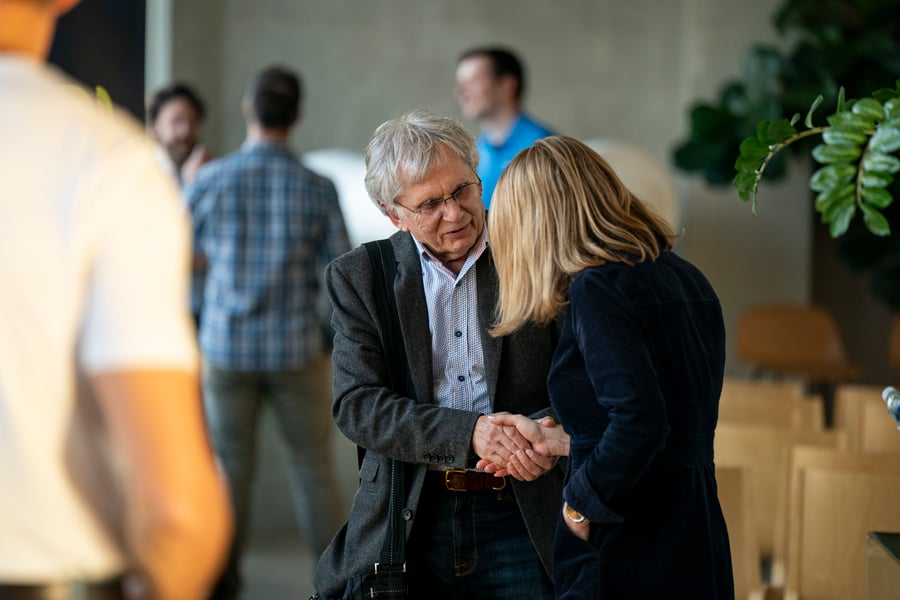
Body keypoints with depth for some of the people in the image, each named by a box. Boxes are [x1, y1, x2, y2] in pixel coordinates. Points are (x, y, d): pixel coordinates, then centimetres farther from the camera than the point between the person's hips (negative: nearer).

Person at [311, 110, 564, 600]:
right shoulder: (357, 278, 3)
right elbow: (356, 405, -7)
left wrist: (546, 428, -21)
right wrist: (470, 433, -20)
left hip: (523, 521, 0)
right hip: (409, 522, 1)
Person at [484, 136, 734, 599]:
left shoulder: (598, 288, -14)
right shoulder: (685, 278, 12)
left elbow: (640, 421, -24)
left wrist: (580, 506, -9)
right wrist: (556, 440, 22)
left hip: (628, 560, -8)